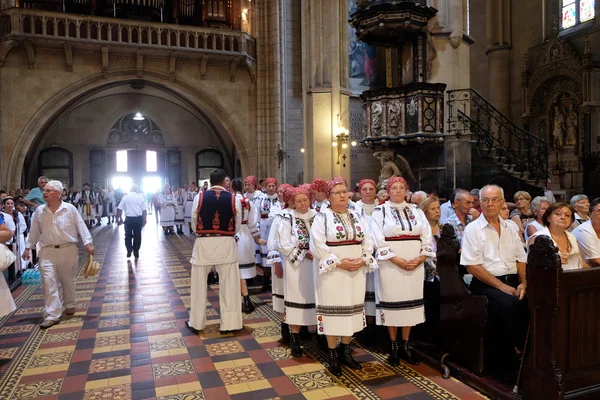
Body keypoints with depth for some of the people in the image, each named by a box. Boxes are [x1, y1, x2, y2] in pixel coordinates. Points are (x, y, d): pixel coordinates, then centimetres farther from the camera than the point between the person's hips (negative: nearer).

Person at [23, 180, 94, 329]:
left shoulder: (70, 209, -5)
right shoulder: (39, 211, 4)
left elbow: (81, 226, -5)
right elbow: (34, 231, 14)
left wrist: (88, 243, -13)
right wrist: (28, 247, 14)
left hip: (68, 250, -1)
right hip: (47, 252, 2)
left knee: (68, 280, 13)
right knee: (49, 282, -7)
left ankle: (70, 305, 35)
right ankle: (52, 315, -4)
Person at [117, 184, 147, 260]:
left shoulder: (125, 197, 0)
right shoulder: (140, 197, 2)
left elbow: (119, 209, -1)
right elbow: (144, 210, 3)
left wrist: (120, 218, 10)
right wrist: (144, 220, 12)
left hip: (129, 218, -1)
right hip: (138, 219, 1)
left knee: (128, 236, 15)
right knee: (137, 236, 10)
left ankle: (129, 252, 10)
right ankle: (136, 254, 16)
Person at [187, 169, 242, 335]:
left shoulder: (199, 197, -5)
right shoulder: (234, 199, -5)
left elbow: (194, 223, 3)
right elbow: (237, 227, 2)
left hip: (203, 244, 1)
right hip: (226, 244, 0)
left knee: (199, 285, 14)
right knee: (228, 286, 9)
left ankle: (196, 322, 26)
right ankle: (228, 324, 17)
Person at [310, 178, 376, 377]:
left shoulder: (357, 217, 11)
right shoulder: (322, 217, -5)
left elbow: (368, 242, 8)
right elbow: (317, 245, -14)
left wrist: (362, 260, -10)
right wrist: (339, 262, -18)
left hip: (356, 272, 5)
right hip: (332, 272, -5)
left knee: (351, 309, 10)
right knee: (333, 310, 1)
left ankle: (345, 351, 25)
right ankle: (333, 355, 13)